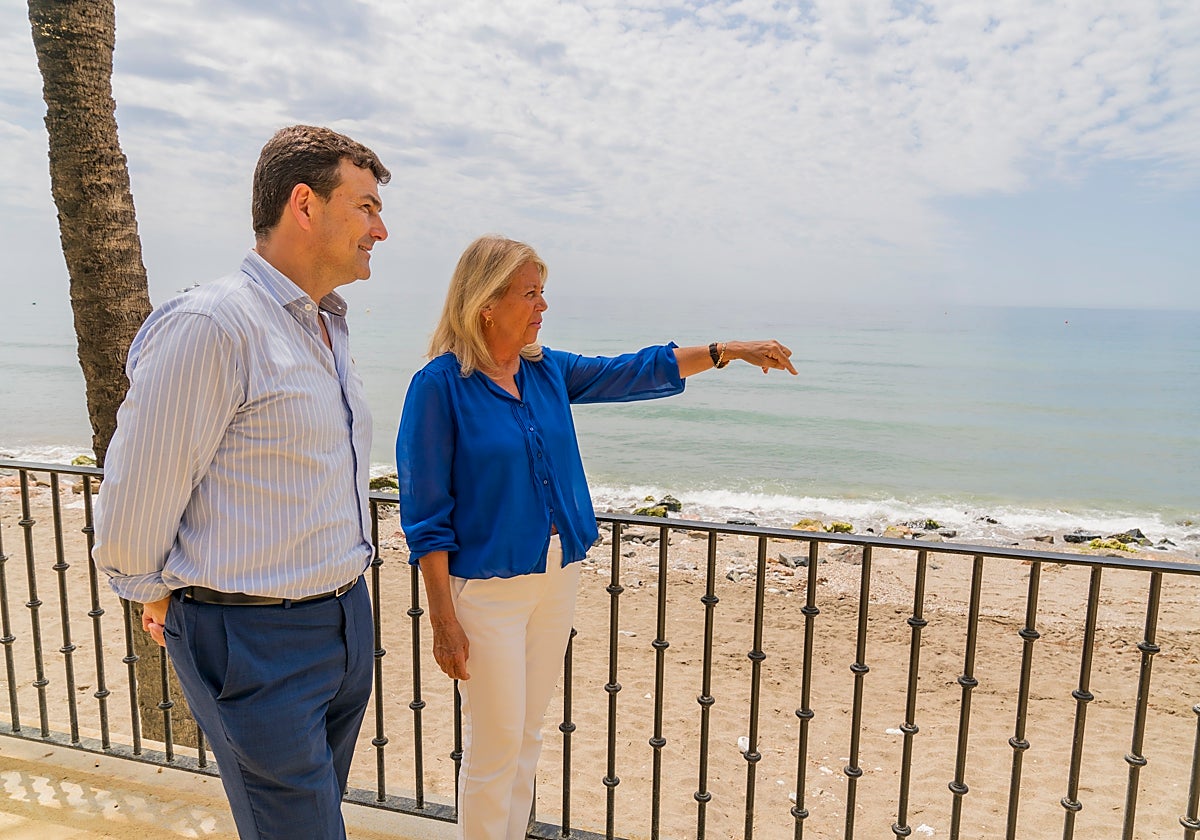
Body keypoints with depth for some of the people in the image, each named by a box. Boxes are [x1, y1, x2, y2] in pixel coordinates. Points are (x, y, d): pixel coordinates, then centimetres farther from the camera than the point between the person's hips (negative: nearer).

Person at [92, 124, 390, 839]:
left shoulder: (330, 325, 10)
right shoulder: (210, 326, -20)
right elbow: (136, 497, -15)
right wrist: (158, 593, 1)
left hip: (346, 615, 8)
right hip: (257, 640, -8)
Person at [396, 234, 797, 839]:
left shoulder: (548, 371, 5)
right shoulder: (440, 385, -13)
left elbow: (636, 373, 12)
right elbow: (426, 516, -12)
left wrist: (730, 351, 8)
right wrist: (443, 619, -13)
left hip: (557, 576, 6)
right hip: (487, 586, -6)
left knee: (527, 733, 18)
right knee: (494, 744, 3)